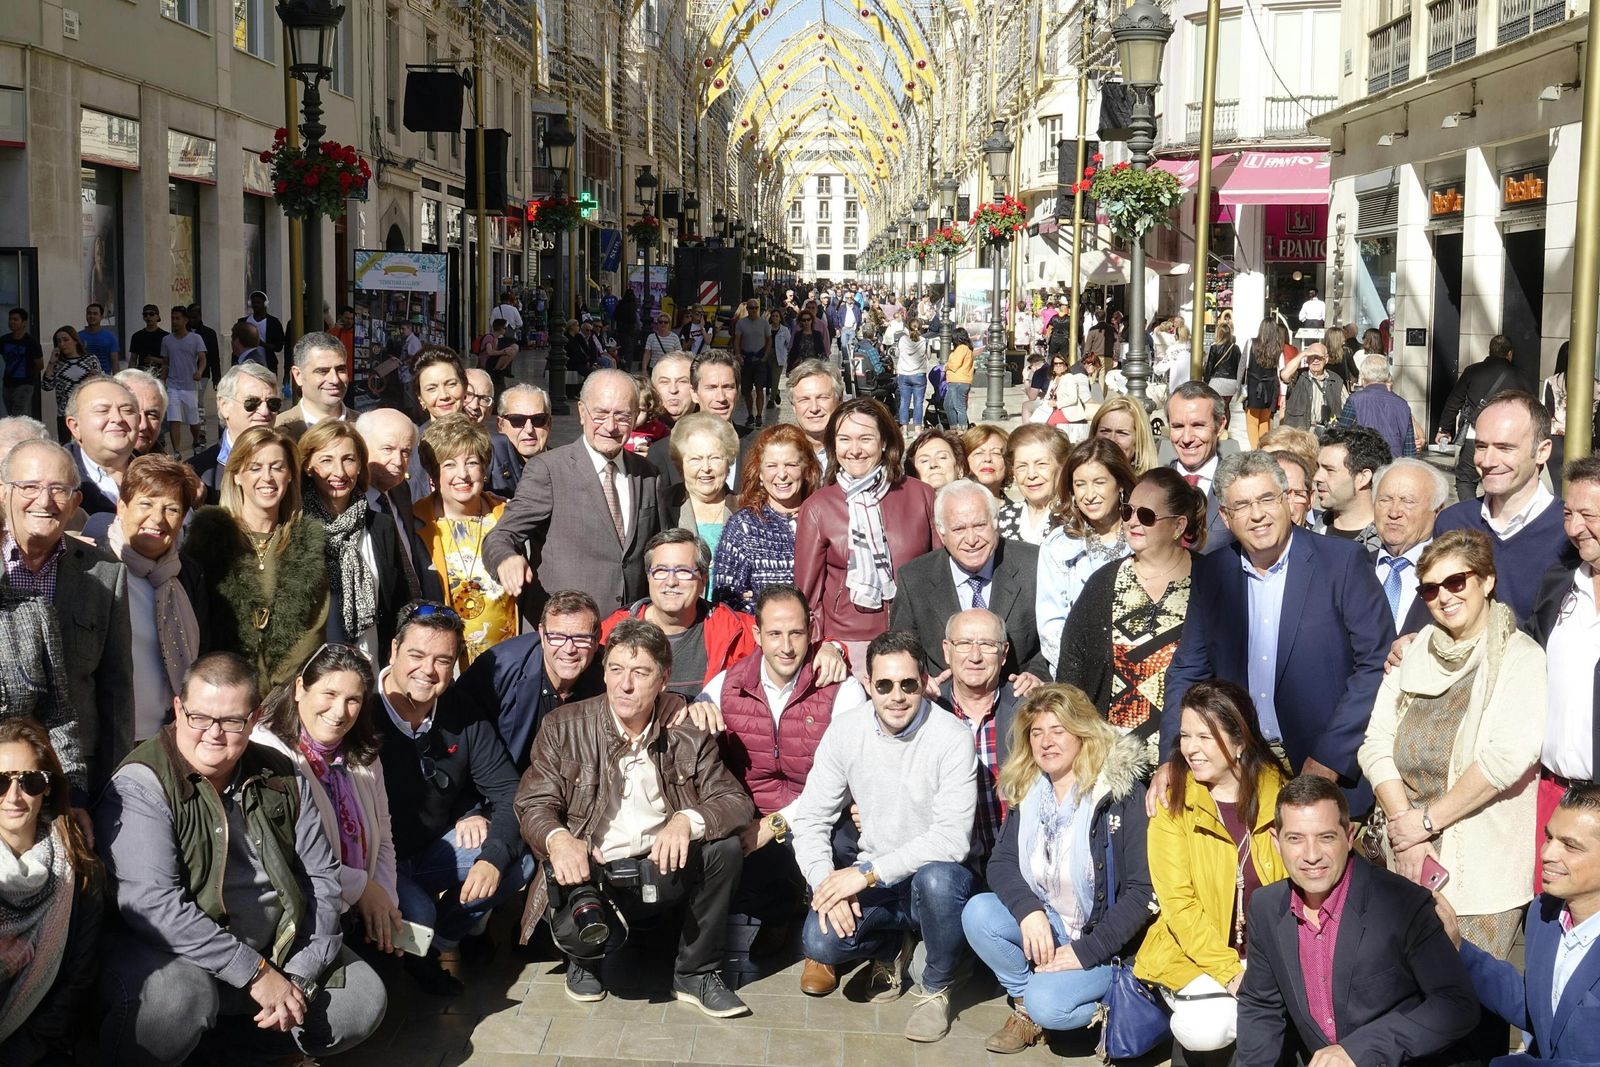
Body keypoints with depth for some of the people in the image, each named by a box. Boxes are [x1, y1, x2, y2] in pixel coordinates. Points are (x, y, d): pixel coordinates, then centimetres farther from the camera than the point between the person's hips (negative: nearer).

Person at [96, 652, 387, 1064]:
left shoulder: (283, 778, 4)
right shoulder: (140, 785, -15)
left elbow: (321, 876, 6)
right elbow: (153, 902, -25)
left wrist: (301, 975, -8)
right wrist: (255, 973, -25)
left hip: (278, 947, 6)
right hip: (170, 953, -6)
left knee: (364, 999, -8)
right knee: (177, 997, -37)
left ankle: (216, 1033, 2)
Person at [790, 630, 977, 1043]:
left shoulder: (951, 737, -16)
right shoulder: (845, 732, -4)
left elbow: (953, 837, -23)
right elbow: (811, 819, -1)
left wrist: (868, 872, -27)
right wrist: (826, 882, -20)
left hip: (937, 877, -3)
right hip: (873, 883, 3)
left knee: (936, 879, -37)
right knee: (820, 942, -24)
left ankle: (935, 989, -6)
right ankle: (887, 949, 14)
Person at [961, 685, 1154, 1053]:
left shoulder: (1122, 791, -14)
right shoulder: (1025, 789, 3)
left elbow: (1142, 889, -17)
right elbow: (1000, 862, -3)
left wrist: (1086, 951, -20)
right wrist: (1028, 910, -23)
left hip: (1105, 940, -6)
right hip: (1045, 927, 6)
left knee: (1048, 1005, -30)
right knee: (978, 912, -22)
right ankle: (1024, 1004, 0)